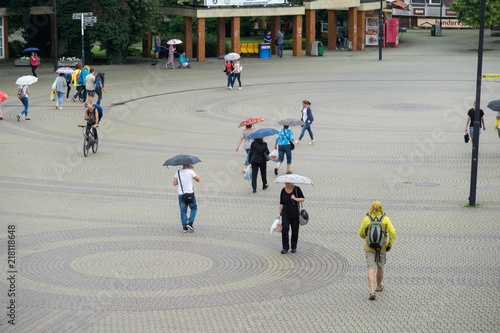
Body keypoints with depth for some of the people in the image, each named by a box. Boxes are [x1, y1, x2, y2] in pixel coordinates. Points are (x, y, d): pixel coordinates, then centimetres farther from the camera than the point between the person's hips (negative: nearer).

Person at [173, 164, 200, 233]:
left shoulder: (178, 172, 3)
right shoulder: (190, 171, -8)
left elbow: (174, 183, 4)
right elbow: (198, 179, 4)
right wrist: (193, 170, 12)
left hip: (181, 194, 3)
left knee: (183, 211, 8)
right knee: (194, 208, 14)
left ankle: (184, 227, 4)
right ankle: (190, 223, -1)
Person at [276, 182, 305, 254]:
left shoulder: (297, 189, -2)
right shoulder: (283, 191, 3)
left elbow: (303, 199, -1)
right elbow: (281, 204, 6)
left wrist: (295, 198, -15)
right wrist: (279, 213, 1)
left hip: (295, 214, -1)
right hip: (285, 214, 1)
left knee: (295, 231, 4)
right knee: (284, 229, -13)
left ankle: (294, 247, 19)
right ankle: (285, 247, -5)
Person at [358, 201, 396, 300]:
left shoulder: (366, 219, -10)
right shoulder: (385, 219, -10)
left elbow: (361, 233, -1)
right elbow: (392, 232, -19)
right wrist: (390, 244, -5)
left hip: (370, 248, -1)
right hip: (382, 248, 1)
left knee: (371, 270, -4)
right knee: (380, 267, 26)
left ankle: (372, 292, -18)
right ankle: (379, 286, 46)